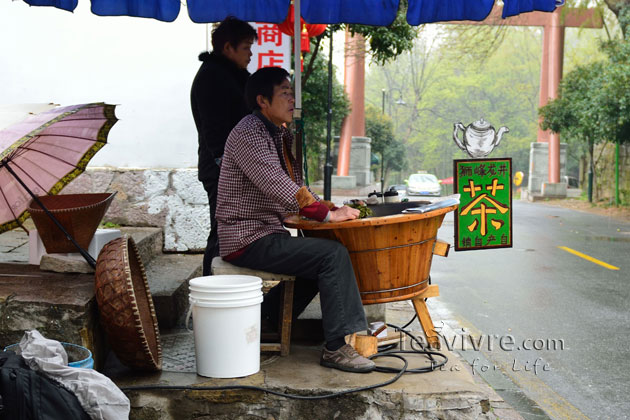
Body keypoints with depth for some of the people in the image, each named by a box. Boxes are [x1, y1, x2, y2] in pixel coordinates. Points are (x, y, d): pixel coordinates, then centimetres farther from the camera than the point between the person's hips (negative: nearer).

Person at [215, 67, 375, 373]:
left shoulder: (279, 135, 16)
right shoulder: (248, 133, -14)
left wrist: (331, 208, 3)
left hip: (268, 234, 10)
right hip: (248, 240, -10)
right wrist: (327, 214, -21)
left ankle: (269, 322, 20)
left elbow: (294, 187, 19)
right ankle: (336, 348, -16)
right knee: (333, 254, -18)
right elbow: (276, 185, -24)